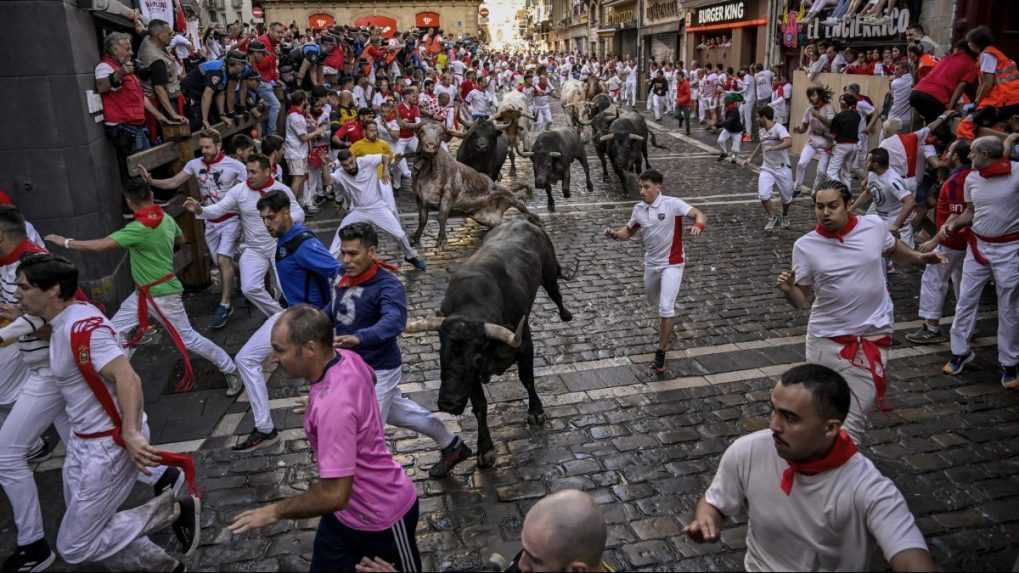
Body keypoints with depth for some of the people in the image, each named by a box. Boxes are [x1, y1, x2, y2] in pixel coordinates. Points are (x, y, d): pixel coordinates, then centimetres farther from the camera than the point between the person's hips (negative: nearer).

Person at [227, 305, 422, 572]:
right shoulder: (347, 358, -10)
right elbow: (370, 378, 17)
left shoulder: (333, 403, -38)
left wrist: (275, 511, -20)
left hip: (382, 517, -8)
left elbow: (335, 495, -36)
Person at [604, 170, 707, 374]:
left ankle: (661, 351, -1)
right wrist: (614, 234, -10)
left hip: (672, 263, -6)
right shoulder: (639, 209, -1)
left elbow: (699, 215, -21)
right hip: (651, 263, 6)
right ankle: (667, 324, 58)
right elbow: (628, 231, 12)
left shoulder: (672, 204, -17)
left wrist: (698, 226, -44)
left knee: (666, 308, -15)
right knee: (654, 301, 24)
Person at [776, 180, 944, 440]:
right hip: (826, 338, 0)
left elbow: (893, 250, 20)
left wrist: (919, 257, 6)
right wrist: (787, 290, -24)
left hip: (872, 334, 0)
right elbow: (803, 300, -5)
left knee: (853, 416, -2)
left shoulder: (874, 225, -5)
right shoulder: (805, 246, -9)